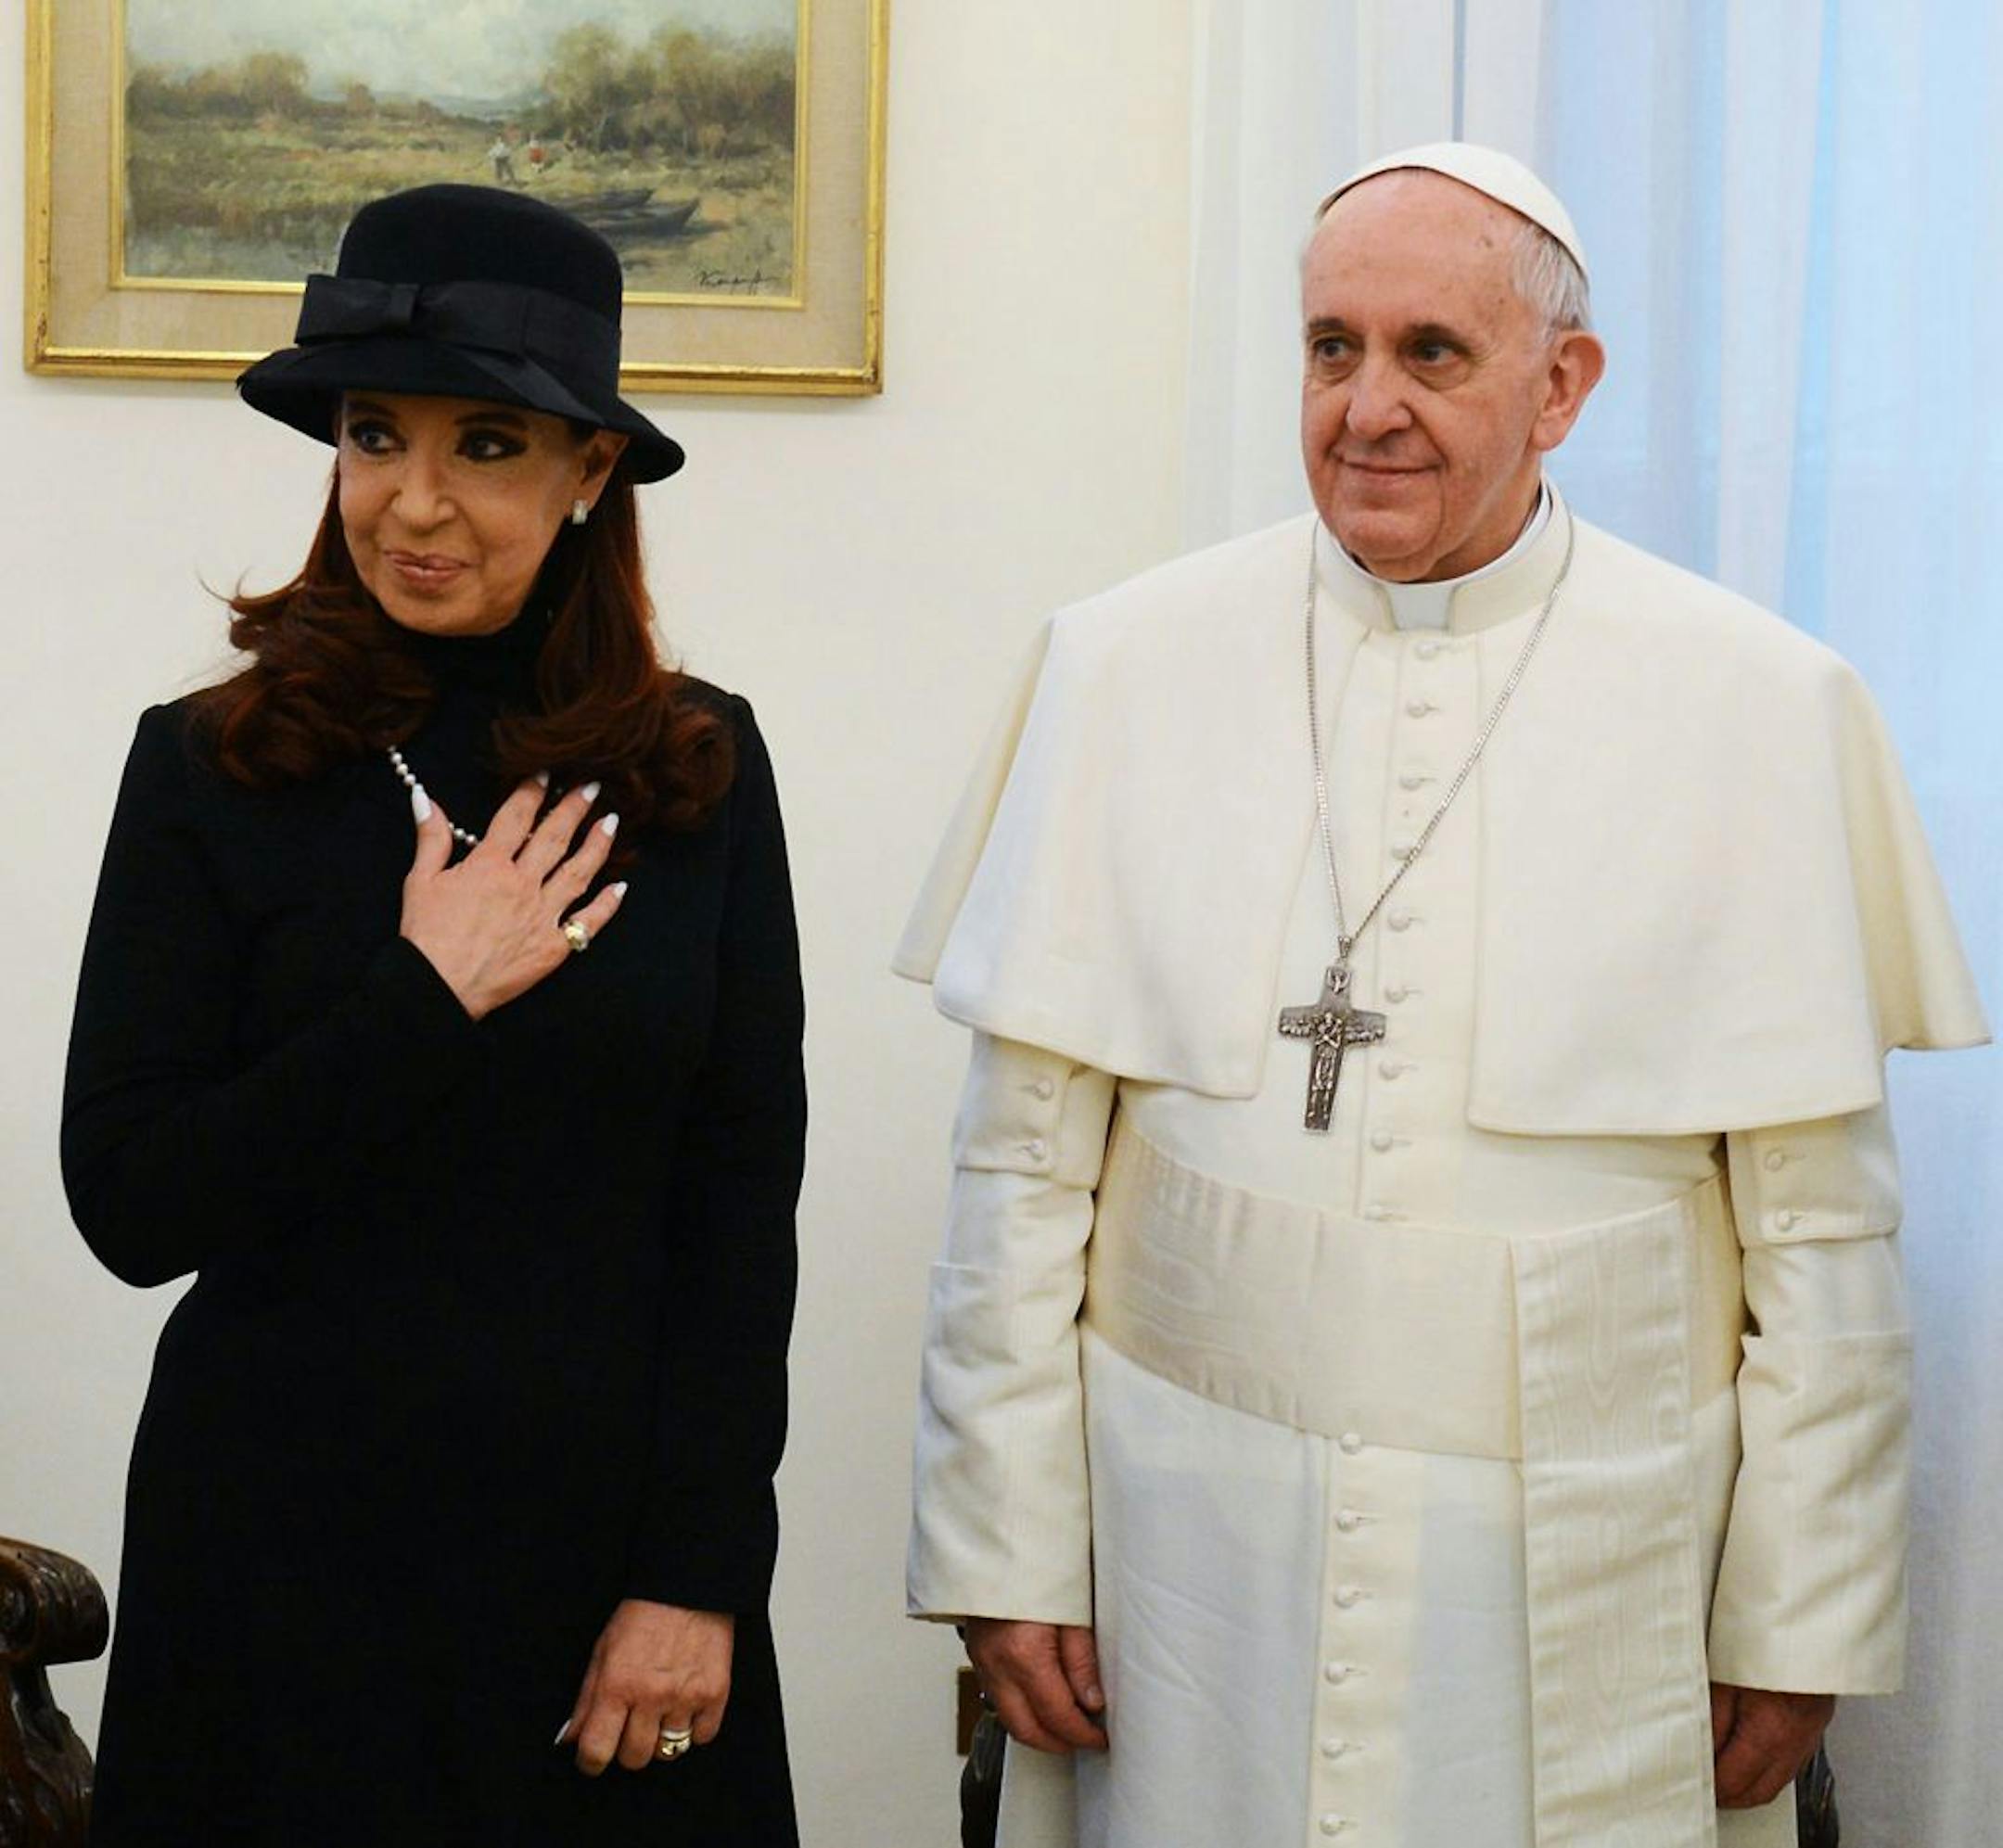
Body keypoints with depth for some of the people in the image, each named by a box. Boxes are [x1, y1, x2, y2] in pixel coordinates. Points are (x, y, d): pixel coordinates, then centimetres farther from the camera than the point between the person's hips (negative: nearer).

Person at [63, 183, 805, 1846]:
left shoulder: (701, 768, -1)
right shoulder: (212, 770, -5)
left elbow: (746, 1193, -1)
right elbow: (126, 1206, -9)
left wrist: (699, 1576, -6)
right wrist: (426, 1004, -17)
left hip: (613, 1539, 1)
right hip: (288, 1553, -1)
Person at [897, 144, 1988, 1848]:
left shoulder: (1766, 707, -3)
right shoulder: (1124, 668, 1)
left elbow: (1821, 1220, -1)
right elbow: (1027, 1155, 2)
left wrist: (1802, 1628, 0)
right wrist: (1005, 1547, 0)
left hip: (1583, 1588, -1)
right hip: (1191, 1560, 1)